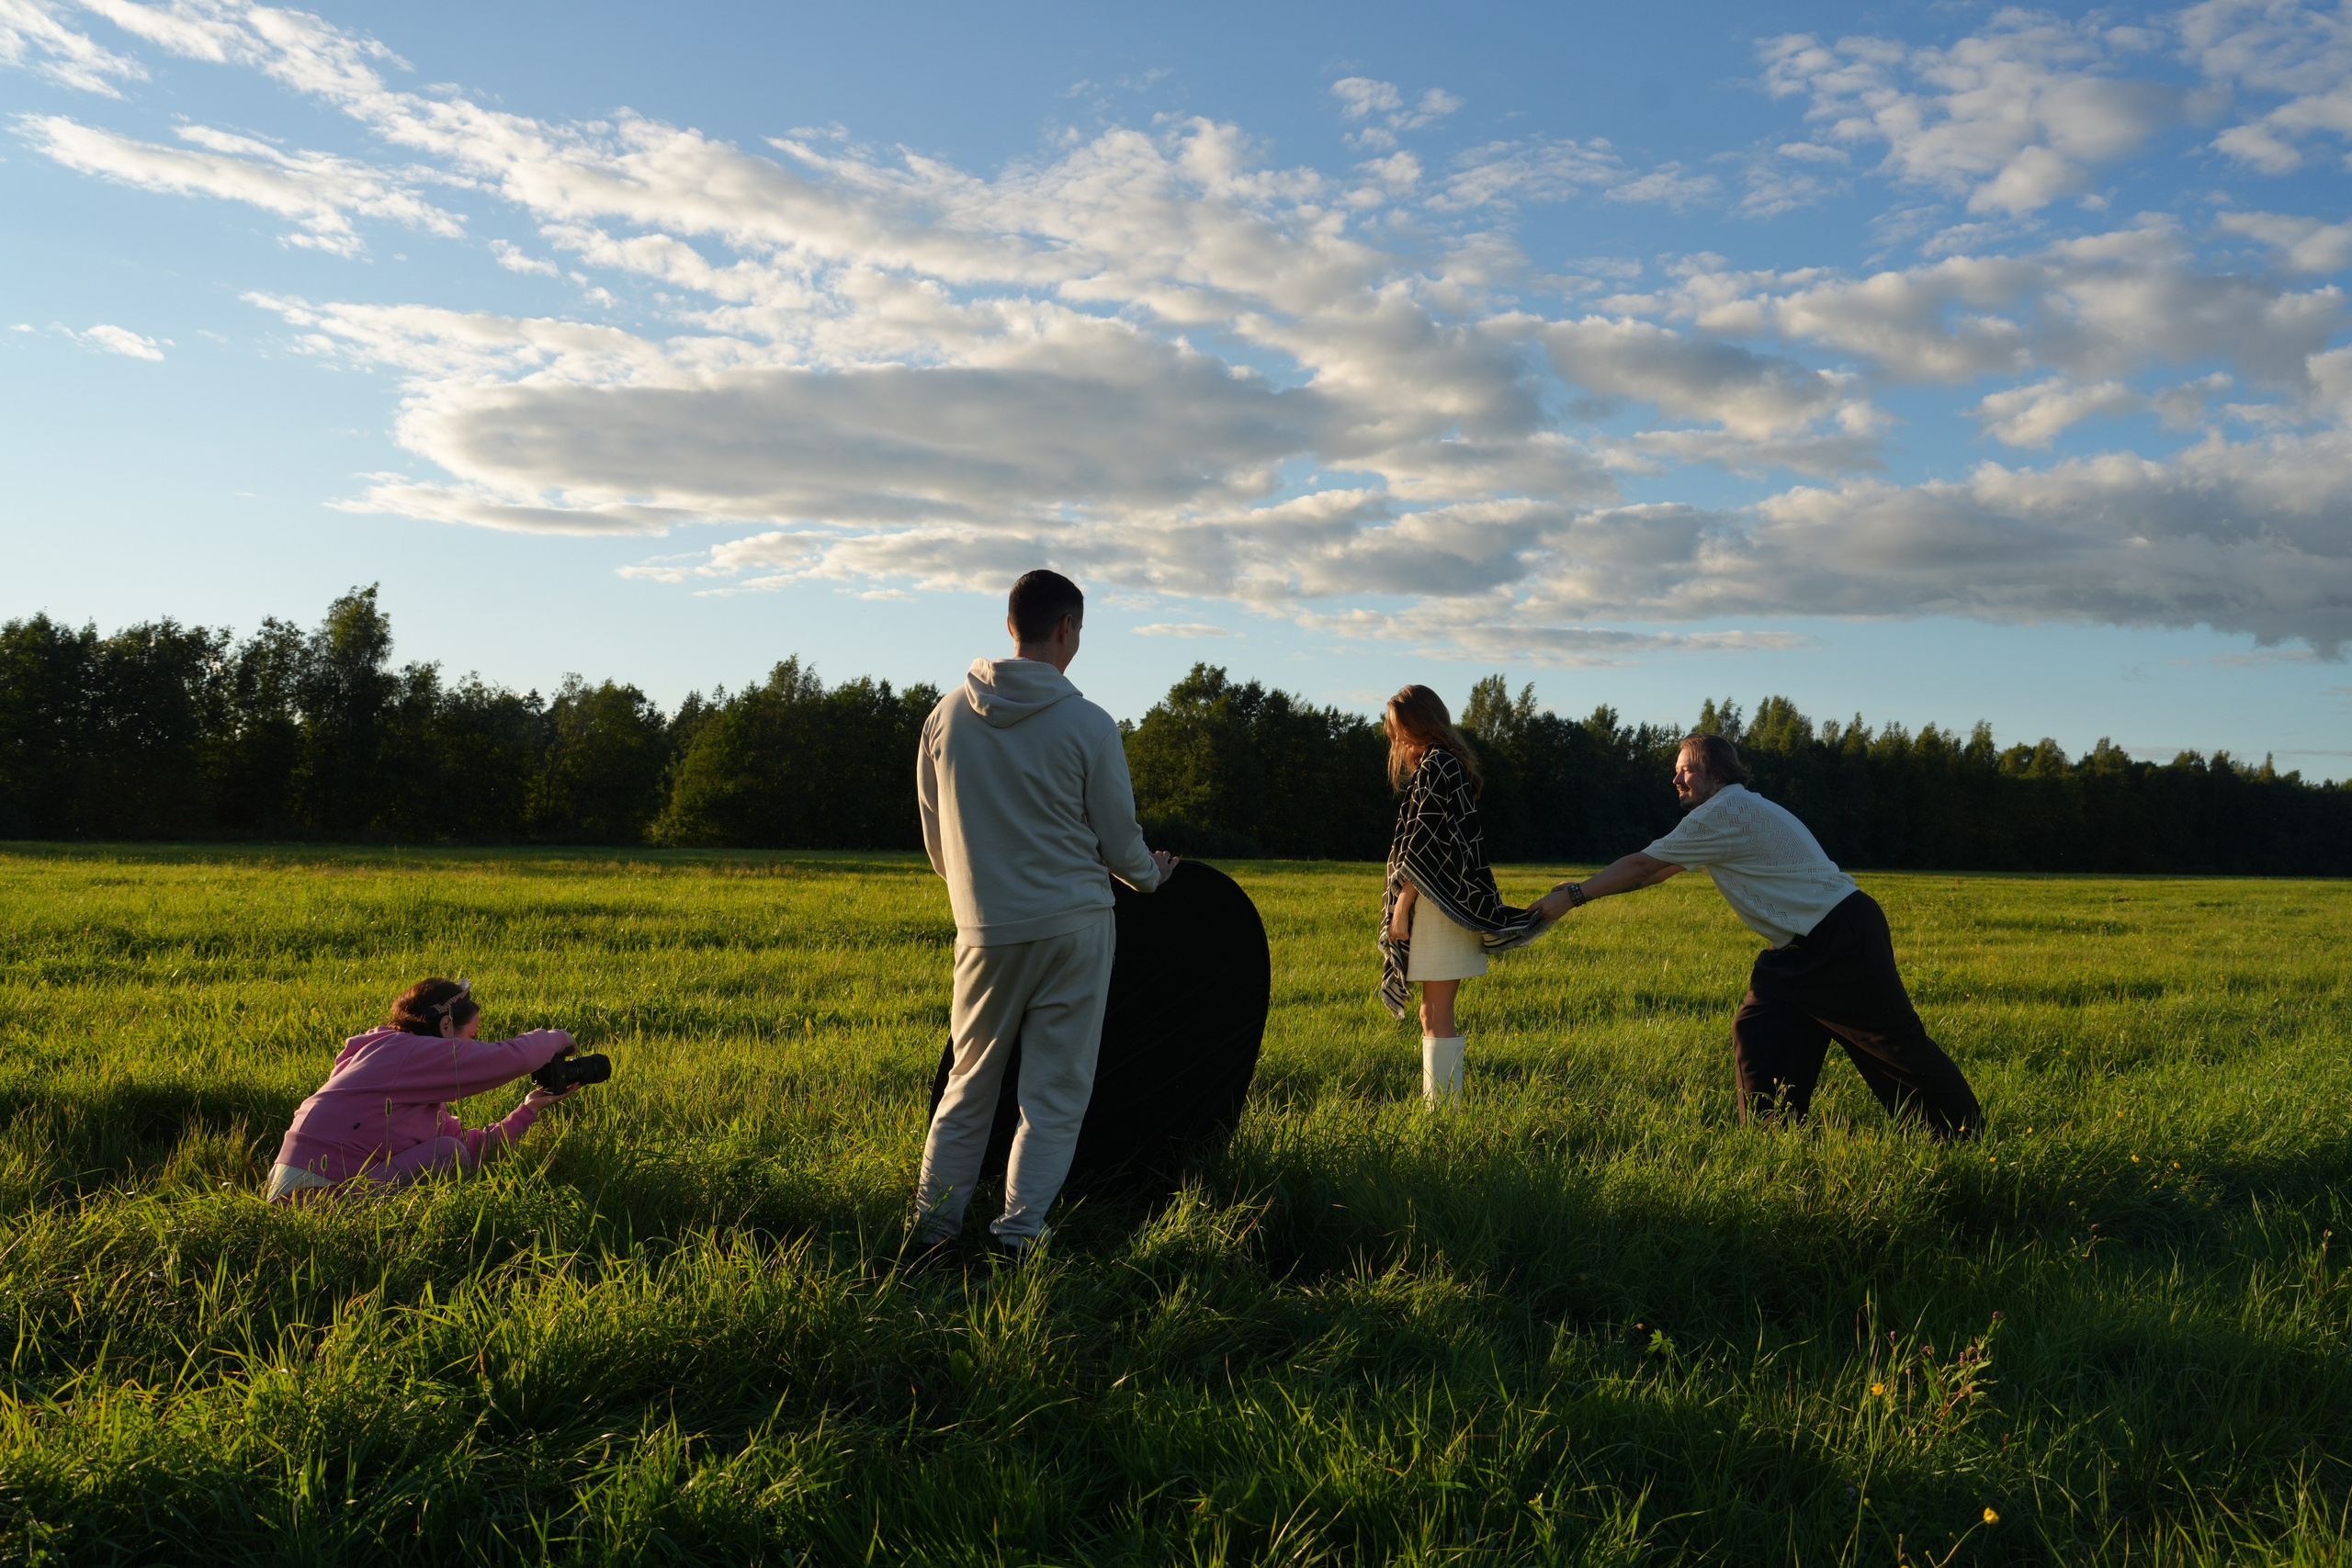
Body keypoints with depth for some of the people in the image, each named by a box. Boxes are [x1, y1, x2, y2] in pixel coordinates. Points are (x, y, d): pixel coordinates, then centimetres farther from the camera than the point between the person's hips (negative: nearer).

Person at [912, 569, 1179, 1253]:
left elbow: (935, 843, 10)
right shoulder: (1088, 724, -11)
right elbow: (1119, 840, -2)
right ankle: (1019, 1232, 3)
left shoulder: (947, 717, 0)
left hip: (985, 931, 4)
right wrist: (1151, 875, 20)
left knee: (968, 1086, 15)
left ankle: (933, 1225, 19)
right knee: (1054, 1093, 5)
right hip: (1073, 926, -3)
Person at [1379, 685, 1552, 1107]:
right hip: (1454, 902, 10)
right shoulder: (1454, 765, 17)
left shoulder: (1434, 765, -12)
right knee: (1435, 1016, 13)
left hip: (1438, 905, -10)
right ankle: (1441, 1104, 17)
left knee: (1437, 1020, -7)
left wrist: (1401, 908, -16)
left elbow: (1423, 845, -18)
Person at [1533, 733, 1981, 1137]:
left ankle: (1967, 1135, 10)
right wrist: (1584, 888, 12)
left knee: (1895, 1040, -2)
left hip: (1844, 936, -10)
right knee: (1757, 1032, 1)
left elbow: (1642, 865, -16)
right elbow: (1657, 870, 18)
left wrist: (1573, 897, -10)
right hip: (1800, 949, 10)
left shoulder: (1726, 812, -16)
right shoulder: (1733, 813, 15)